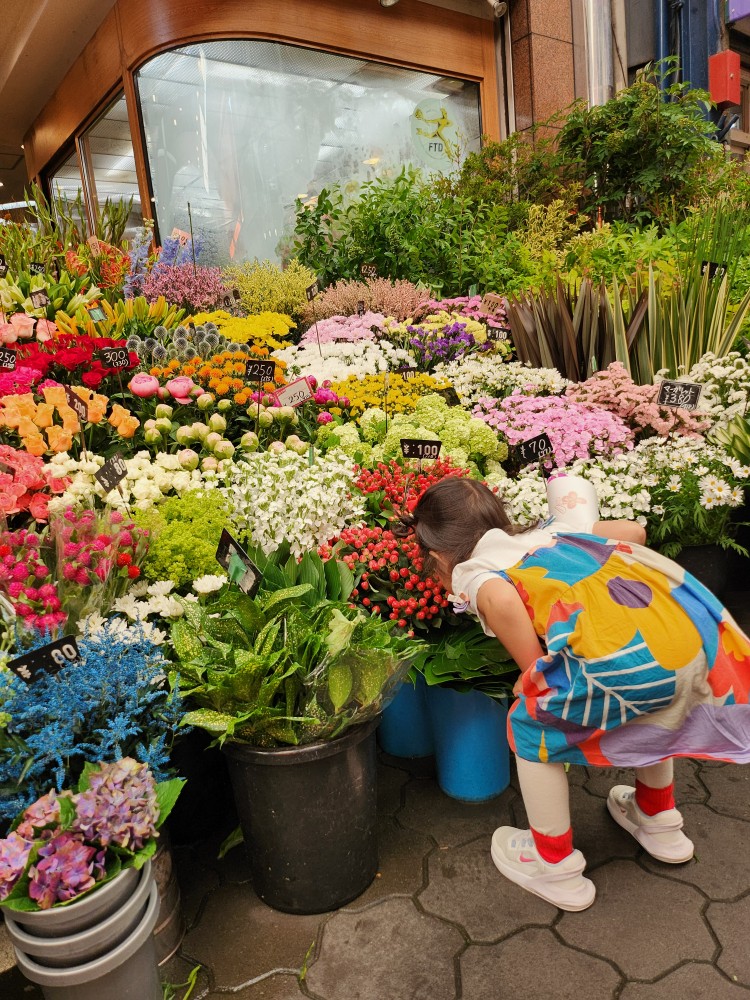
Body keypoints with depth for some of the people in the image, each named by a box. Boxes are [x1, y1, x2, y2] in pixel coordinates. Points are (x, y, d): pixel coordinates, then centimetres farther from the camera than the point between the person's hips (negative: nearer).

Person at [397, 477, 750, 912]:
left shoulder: (470, 572, 10)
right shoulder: (551, 533, 29)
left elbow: (502, 601, -14)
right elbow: (633, 530, 31)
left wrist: (535, 677, 1)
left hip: (623, 656, -7)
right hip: (699, 622, 8)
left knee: (532, 725, 17)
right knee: (646, 703, 38)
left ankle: (556, 868, 32)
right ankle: (659, 821, 55)